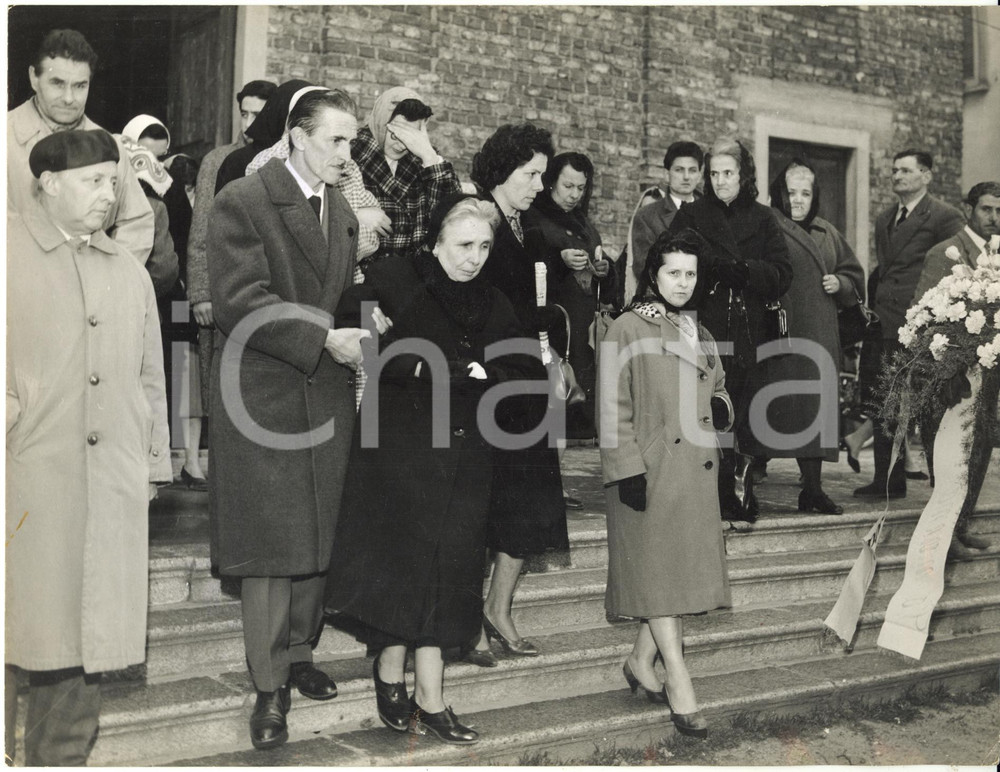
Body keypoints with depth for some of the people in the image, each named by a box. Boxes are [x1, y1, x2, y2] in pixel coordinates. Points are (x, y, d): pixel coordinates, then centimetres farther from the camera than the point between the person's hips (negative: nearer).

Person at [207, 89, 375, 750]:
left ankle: (300, 653, 29)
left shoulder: (343, 213, 15)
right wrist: (324, 341, -21)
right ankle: (270, 686, 9)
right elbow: (240, 301, -18)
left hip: (327, 397, 7)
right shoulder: (242, 202, -8)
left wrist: (357, 342, 3)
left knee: (317, 541, 12)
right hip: (264, 402, -6)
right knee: (270, 546, -2)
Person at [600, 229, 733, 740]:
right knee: (657, 570, -4)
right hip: (651, 471, -7)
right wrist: (627, 469, -16)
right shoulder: (627, 332, -5)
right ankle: (679, 684, -1)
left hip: (695, 471, 7)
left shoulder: (698, 333, 16)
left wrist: (721, 406, 2)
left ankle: (642, 660, 25)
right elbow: (614, 408, -9)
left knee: (683, 569, 10)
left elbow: (716, 388, 26)